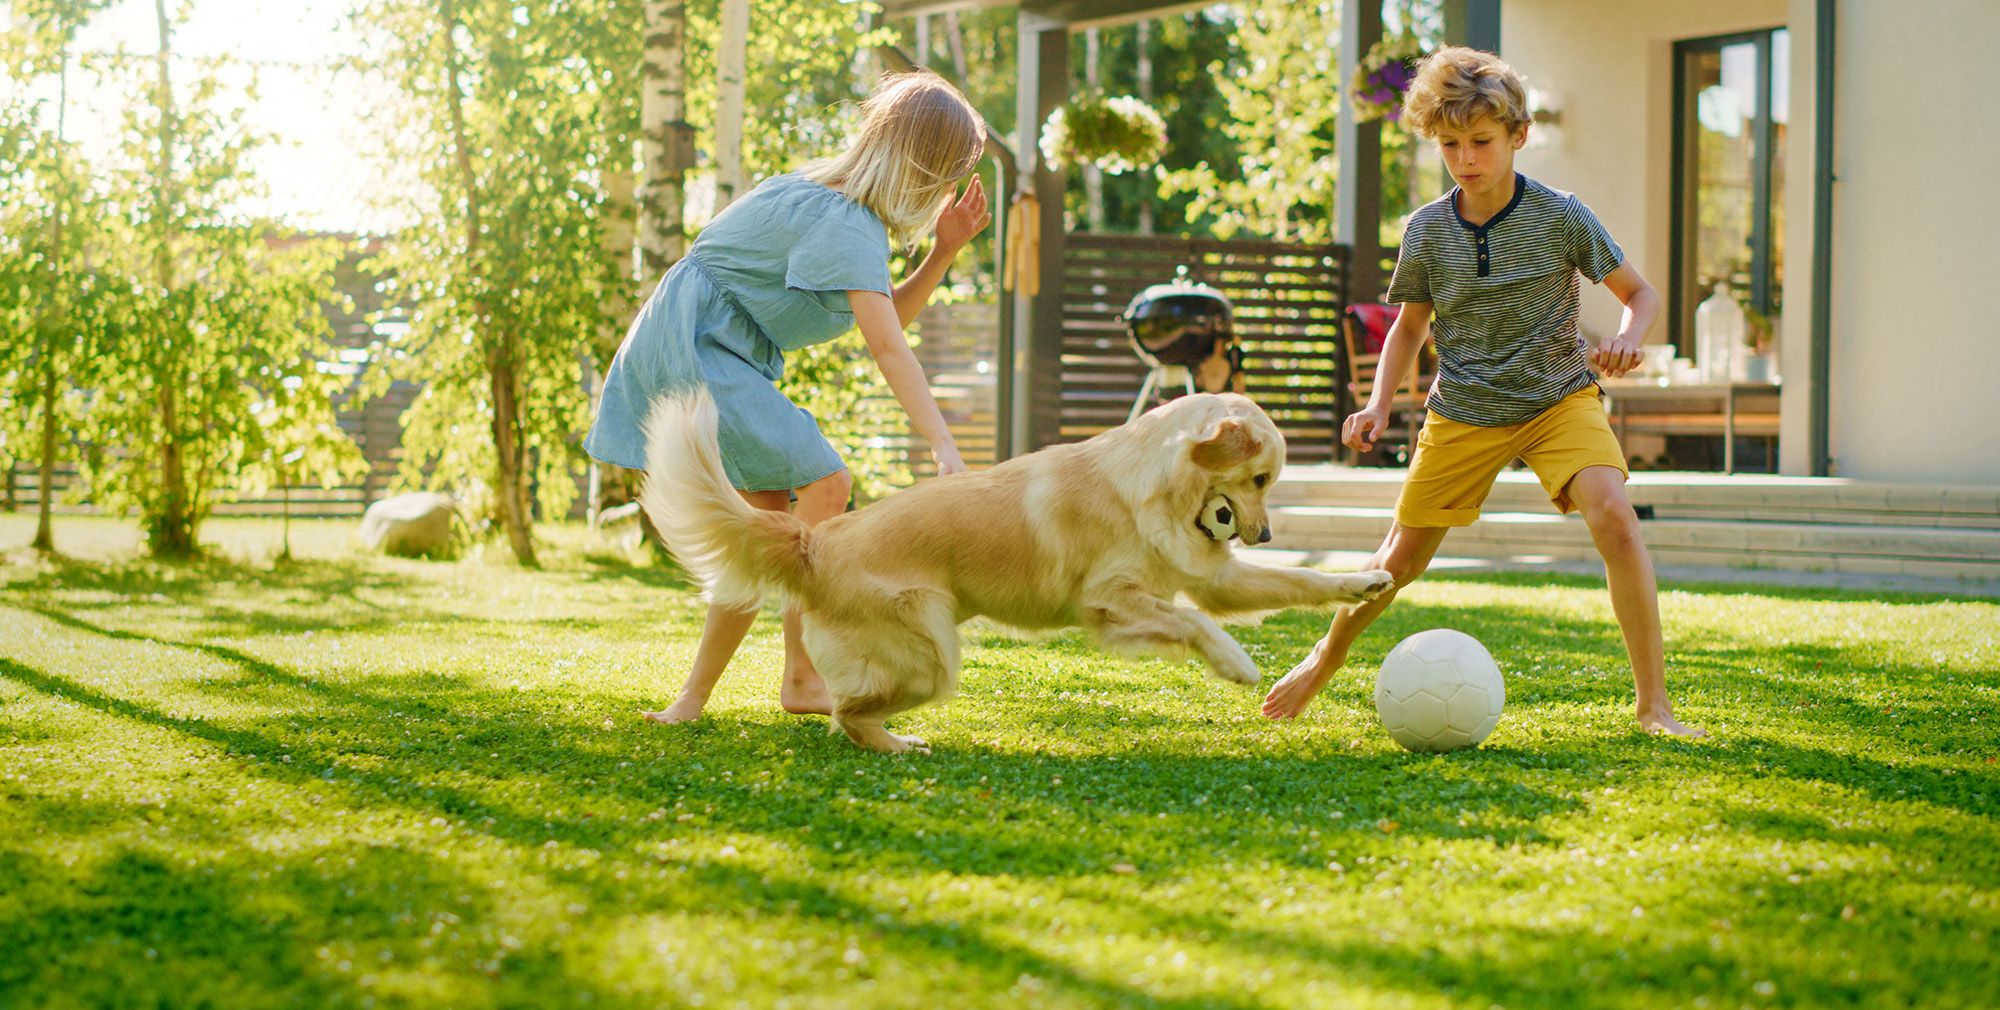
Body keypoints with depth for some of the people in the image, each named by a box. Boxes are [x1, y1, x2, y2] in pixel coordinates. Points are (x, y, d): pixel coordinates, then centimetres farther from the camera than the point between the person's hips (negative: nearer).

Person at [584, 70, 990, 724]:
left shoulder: (831, 196, 12)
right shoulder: (845, 222, -19)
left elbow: (890, 315, 16)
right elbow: (887, 348, -28)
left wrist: (944, 251, 1)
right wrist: (944, 449, -35)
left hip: (718, 358, 11)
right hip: (695, 347, -11)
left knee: (773, 521, 6)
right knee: (823, 482, -19)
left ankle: (694, 699, 8)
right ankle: (802, 677, -14)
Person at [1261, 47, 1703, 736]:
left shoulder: (1562, 217, -13)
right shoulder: (1427, 230, -6)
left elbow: (1640, 294, -3)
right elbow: (1410, 325, 9)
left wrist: (1626, 337, -26)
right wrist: (1379, 404, -5)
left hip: (1559, 398, -2)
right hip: (1463, 413, 2)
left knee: (1615, 522, -26)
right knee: (1402, 556, 7)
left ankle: (1654, 705, -19)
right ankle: (1323, 663, 36)